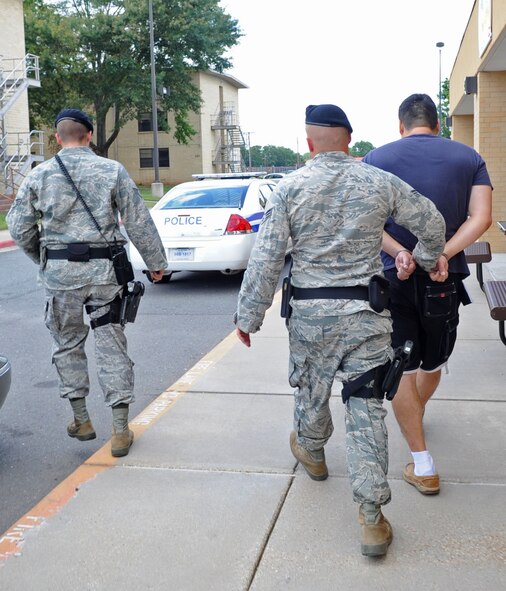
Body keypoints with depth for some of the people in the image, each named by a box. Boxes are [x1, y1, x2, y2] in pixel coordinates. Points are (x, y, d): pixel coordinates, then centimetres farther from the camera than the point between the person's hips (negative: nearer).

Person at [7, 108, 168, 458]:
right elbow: (139, 223, -2)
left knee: (68, 344, 17)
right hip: (104, 271, 0)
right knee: (112, 347, 5)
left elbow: (19, 227, 4)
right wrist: (156, 262, 8)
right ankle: (121, 431, 7)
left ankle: (81, 420, 24)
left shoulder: (40, 175, 1)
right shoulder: (112, 171, -2)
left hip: (60, 272, 1)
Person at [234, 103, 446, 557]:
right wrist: (427, 259, 28)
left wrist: (249, 315, 0)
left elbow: (266, 259, -8)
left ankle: (311, 451, 50)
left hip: (311, 310, 0)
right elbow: (432, 223, 8)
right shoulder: (381, 183, -1)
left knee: (312, 389, 22)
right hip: (367, 312, 0)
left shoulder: (290, 187, -5)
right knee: (367, 406, 3)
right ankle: (371, 516, 4)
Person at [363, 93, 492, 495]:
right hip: (445, 279, 2)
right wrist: (442, 255, -17)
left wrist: (398, 253, -20)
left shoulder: (377, 158, 0)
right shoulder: (468, 157, 4)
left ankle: (423, 466, 5)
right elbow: (481, 218, -10)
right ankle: (418, 413, 50)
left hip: (393, 278, -1)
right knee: (434, 361, 24)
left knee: (401, 369, 4)